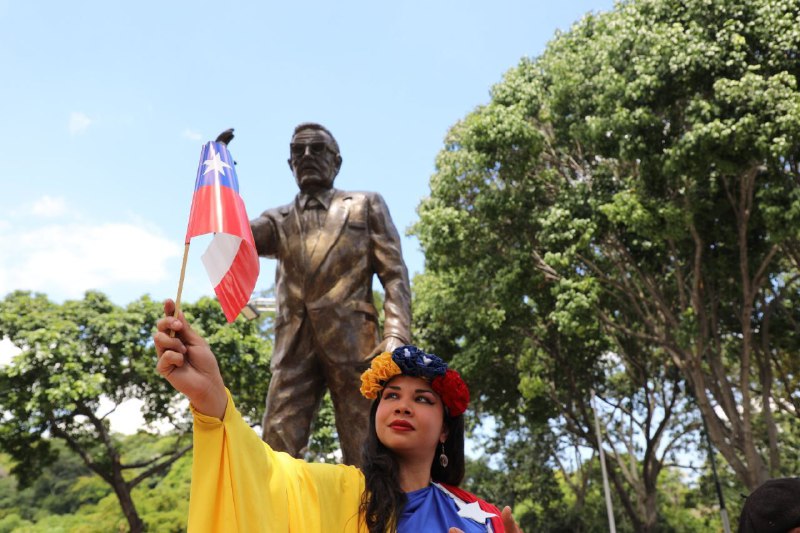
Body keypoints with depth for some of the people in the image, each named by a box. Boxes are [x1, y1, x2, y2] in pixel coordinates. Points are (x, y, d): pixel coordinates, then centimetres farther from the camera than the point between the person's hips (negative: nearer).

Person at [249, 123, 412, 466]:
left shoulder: (366, 206, 16)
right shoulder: (279, 220, 23)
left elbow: (394, 275, 6)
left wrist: (396, 336, -9)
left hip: (352, 341, -2)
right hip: (294, 346, 2)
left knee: (365, 458, -4)